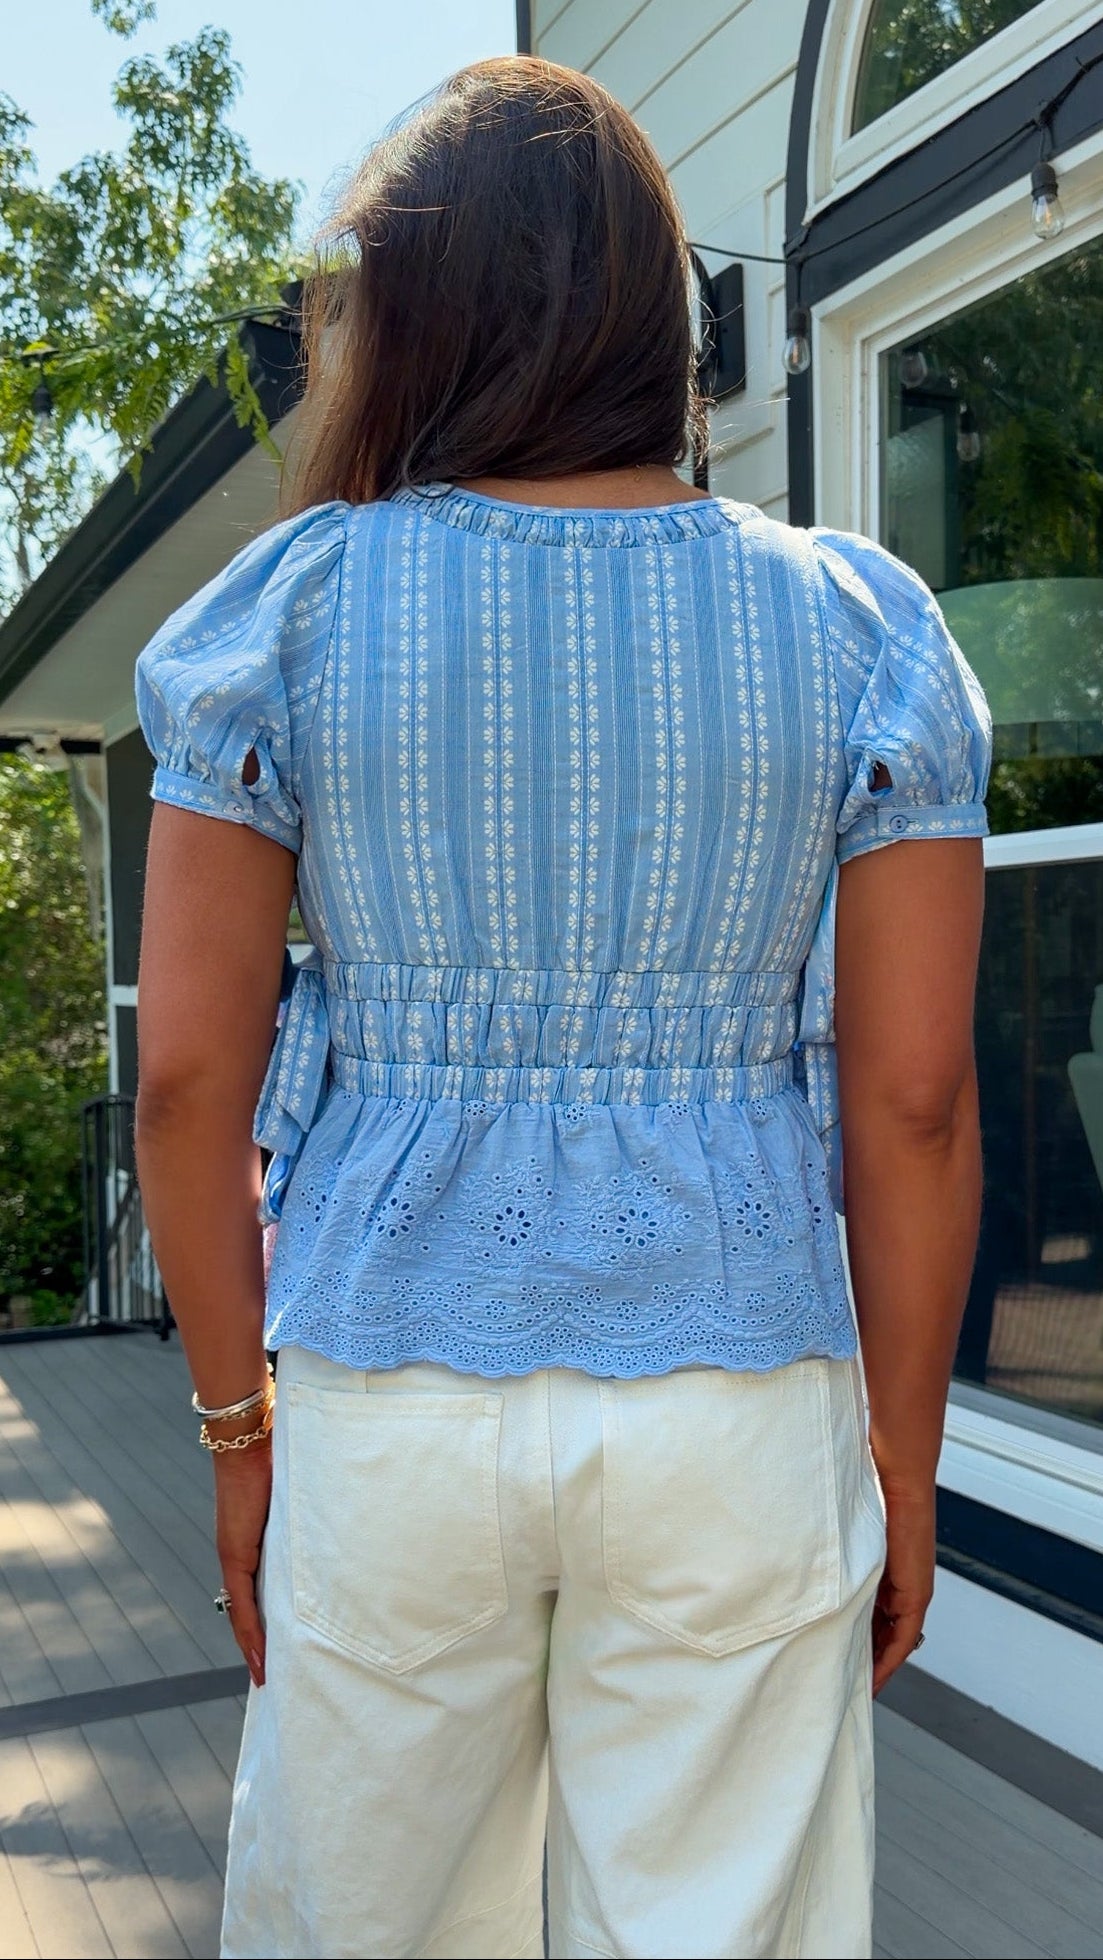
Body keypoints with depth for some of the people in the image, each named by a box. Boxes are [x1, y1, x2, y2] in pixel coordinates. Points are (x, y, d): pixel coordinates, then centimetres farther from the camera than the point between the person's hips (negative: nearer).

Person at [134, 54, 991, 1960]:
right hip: (735, 1411, 1)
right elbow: (915, 1103, -3)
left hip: (385, 1394, 0)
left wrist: (238, 1427, 8)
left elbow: (183, 1075, -4)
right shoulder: (860, 626, -1)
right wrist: (903, 1453, 8)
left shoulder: (289, 608, -2)